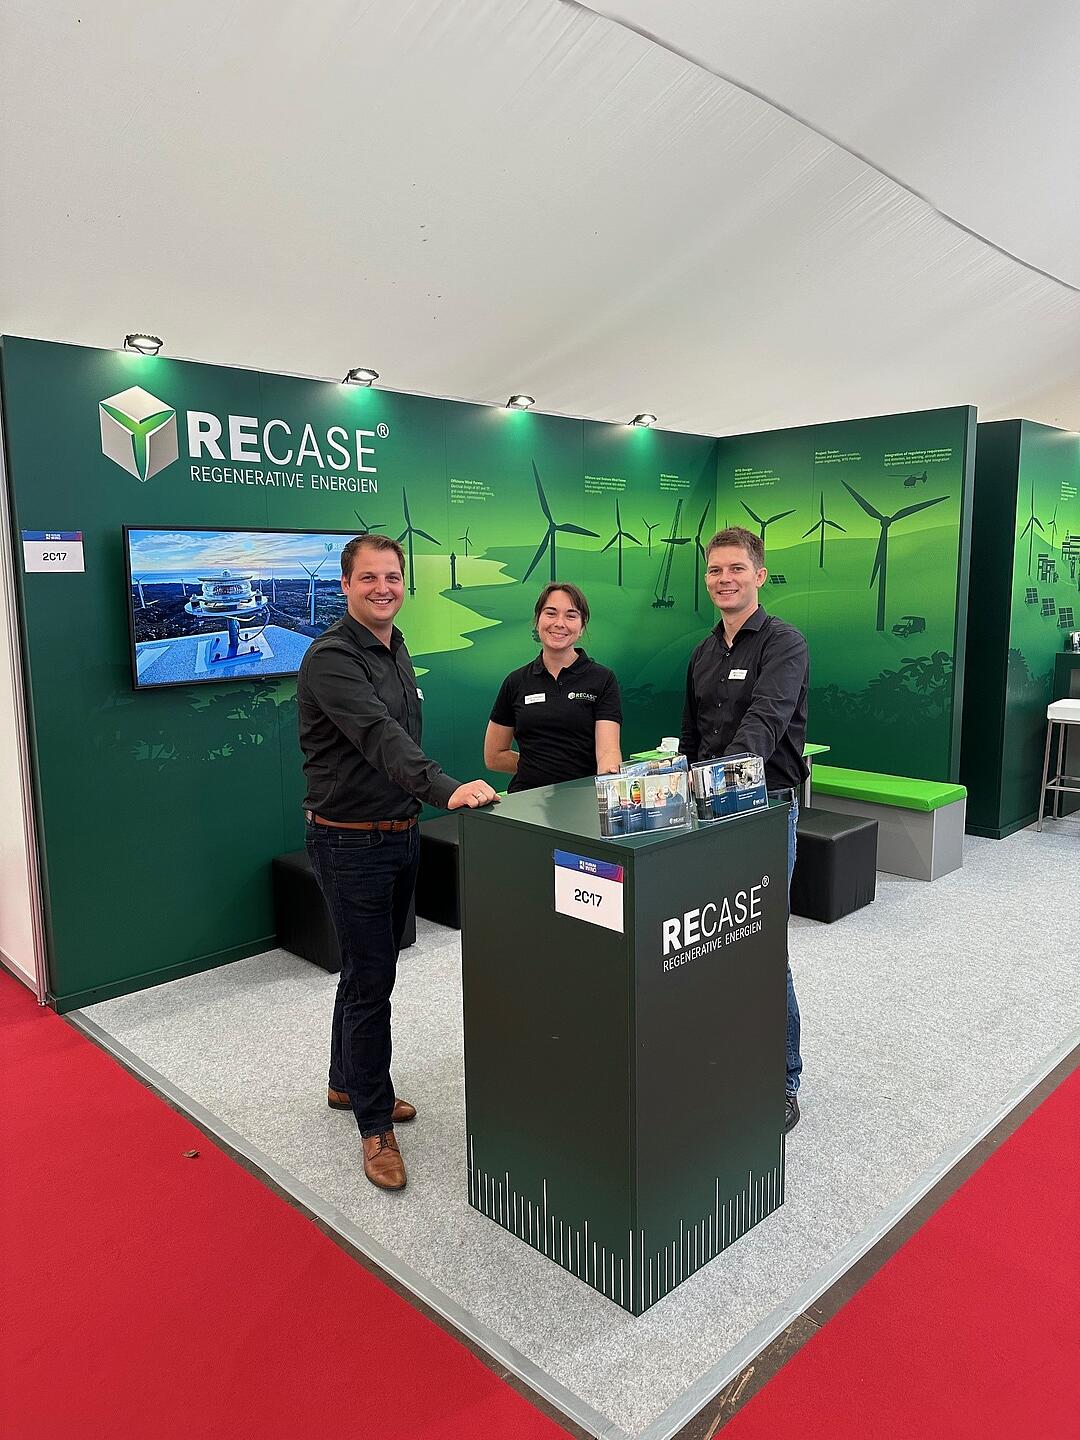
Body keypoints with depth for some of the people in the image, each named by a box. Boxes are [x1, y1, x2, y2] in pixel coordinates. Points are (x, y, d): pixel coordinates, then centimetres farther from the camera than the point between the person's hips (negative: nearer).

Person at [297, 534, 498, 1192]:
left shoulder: (397, 650, 11)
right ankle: (376, 1124, 13)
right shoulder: (332, 658, -18)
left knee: (372, 967, 19)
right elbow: (380, 738, -34)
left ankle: (348, 1082, 38)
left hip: (402, 834, 9)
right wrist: (446, 788, -47)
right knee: (371, 979, -2)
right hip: (351, 842, -8)